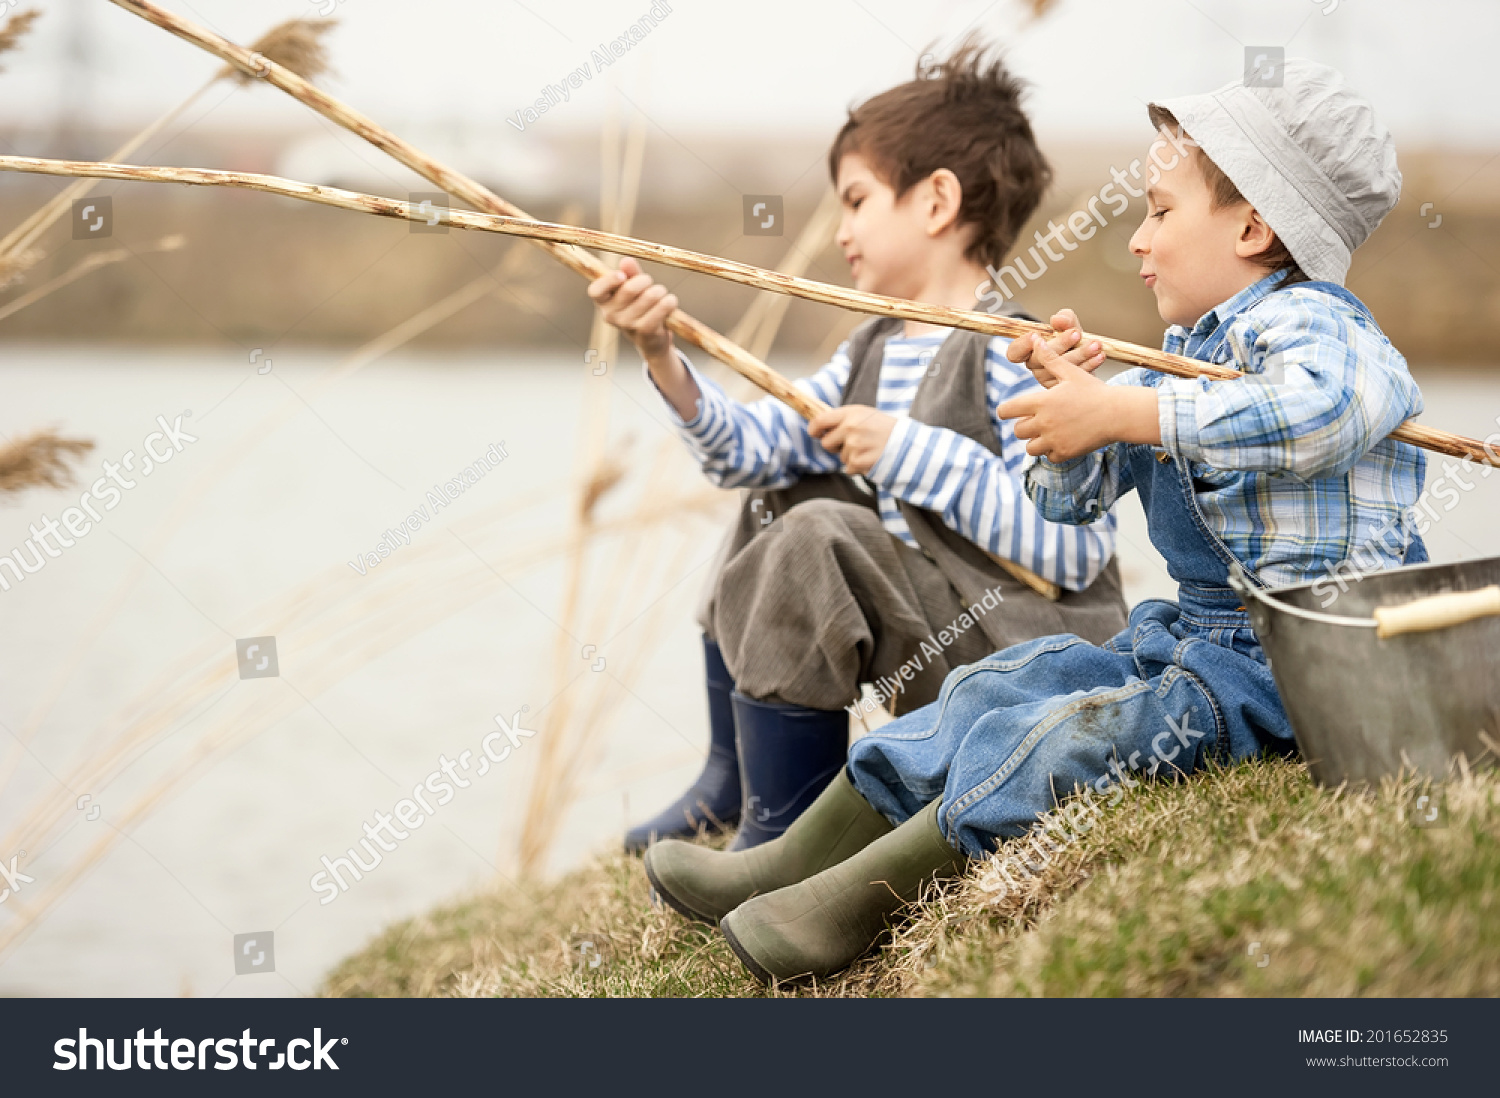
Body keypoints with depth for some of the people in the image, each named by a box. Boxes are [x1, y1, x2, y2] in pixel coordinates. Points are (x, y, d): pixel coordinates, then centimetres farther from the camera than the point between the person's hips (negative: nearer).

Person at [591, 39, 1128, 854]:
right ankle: (733, 775, 25)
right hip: (933, 637, 10)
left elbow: (1076, 548, -28)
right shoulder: (873, 353, 12)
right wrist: (663, 358, -9)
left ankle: (780, 841, -13)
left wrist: (909, 451, -26)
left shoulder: (1013, 357, -18)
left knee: (818, 537, -26)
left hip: (1026, 656, -10)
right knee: (774, 502, 17)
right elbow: (750, 448, 5)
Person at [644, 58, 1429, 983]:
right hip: (1190, 632, 10)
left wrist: (1125, 413, -33)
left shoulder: (1304, 319, -13)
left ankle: (859, 904, -28)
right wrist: (1073, 406, -2)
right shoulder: (1184, 352, 18)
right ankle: (798, 860, 8)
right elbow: (1071, 497, 22)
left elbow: (1336, 399, -40)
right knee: (1002, 687, 6)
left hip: (1289, 664, -10)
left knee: (1069, 736, -27)